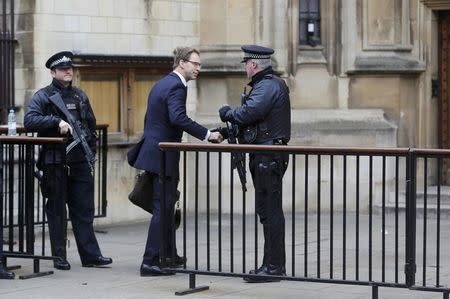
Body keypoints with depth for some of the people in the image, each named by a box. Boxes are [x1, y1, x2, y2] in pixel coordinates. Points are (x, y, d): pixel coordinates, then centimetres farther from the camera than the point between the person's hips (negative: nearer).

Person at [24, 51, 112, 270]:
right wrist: (57, 122, -23)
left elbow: (91, 124, 24)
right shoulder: (43, 96, -1)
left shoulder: (80, 96, 16)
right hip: (55, 160, -4)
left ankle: (90, 255, 6)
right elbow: (29, 120, -15)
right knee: (56, 210, 3)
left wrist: (91, 148, 13)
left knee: (84, 210, 4)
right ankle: (59, 257, 9)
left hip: (80, 161, 4)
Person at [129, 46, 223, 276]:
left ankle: (169, 256, 30)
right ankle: (150, 262, -8)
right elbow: (178, 118, -32)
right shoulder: (176, 86, -16)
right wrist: (207, 134, -30)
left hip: (153, 152, 10)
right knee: (162, 209, -7)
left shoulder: (161, 84, 16)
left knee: (165, 207, 19)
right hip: (163, 156, -10)